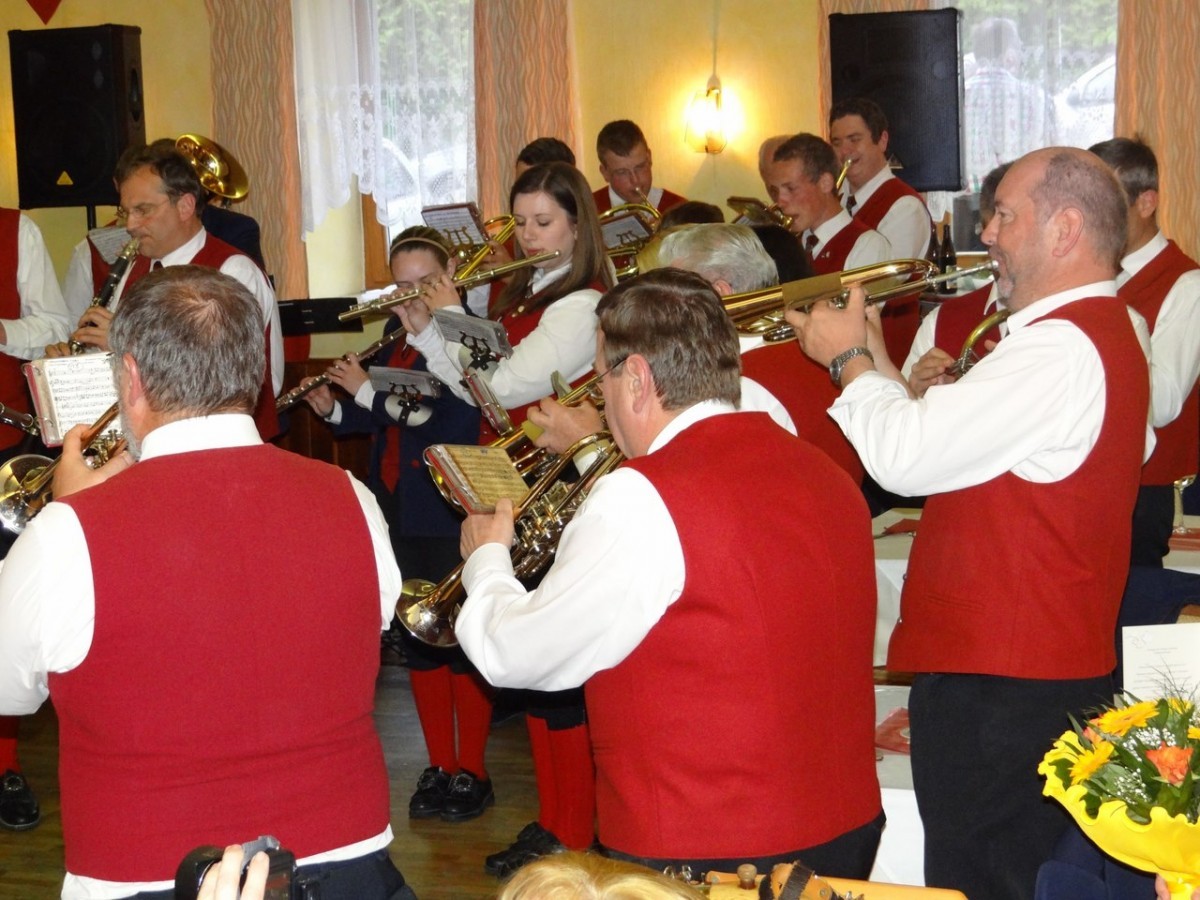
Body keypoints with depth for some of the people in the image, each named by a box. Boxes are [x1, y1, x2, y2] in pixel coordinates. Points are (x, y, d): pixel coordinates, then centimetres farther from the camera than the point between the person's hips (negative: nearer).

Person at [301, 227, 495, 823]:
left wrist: (367, 392, -17)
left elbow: (451, 424, -22)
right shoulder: (396, 332, 10)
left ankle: (472, 773, 11)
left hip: (450, 512, -7)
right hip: (398, 506, 7)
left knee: (460, 638, 0)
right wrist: (334, 410, -2)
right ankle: (439, 767, 22)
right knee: (416, 637, 12)